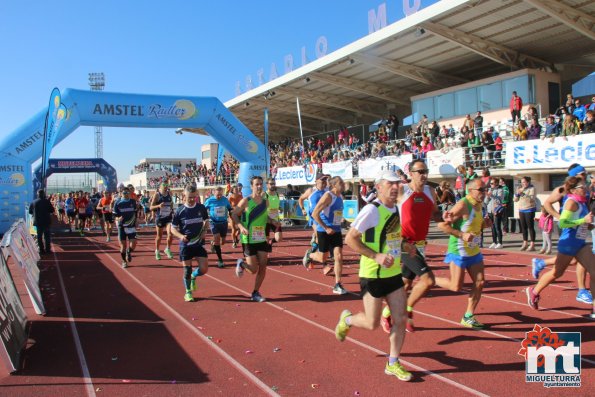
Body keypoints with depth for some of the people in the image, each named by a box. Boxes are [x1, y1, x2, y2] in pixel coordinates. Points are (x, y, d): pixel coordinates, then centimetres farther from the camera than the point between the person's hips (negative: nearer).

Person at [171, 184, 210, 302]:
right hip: (185, 245, -2)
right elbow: (173, 228, -1)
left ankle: (193, 277, 30)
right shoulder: (180, 211, -9)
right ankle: (188, 292, 24)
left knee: (204, 269, -3)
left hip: (199, 243, 2)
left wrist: (204, 231, -6)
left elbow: (206, 221, 14)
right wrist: (181, 236, -20)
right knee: (187, 270, 3)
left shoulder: (201, 208, -3)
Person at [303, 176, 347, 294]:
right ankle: (309, 255, 38)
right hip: (324, 231, -6)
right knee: (323, 258, 4)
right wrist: (326, 228, -22)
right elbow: (315, 214, -21)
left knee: (339, 256, -3)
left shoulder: (340, 197, 8)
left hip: (336, 231, 6)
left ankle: (337, 285, 3)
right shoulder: (328, 196, -17)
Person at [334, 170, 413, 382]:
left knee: (400, 319, 5)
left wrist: (402, 244, 3)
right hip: (373, 276, -7)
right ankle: (347, 319, 36)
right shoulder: (372, 210, -18)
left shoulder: (396, 209, 7)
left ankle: (393, 364, 21)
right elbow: (350, 239, -19)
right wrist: (376, 256, -26)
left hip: (394, 274, 7)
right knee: (372, 324, 4)